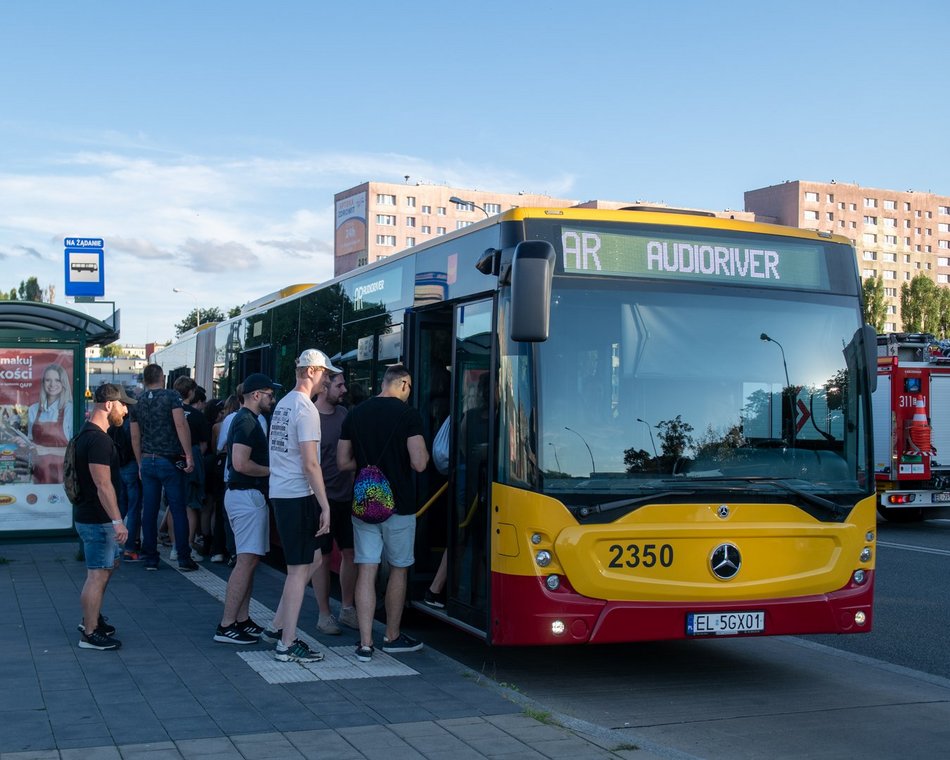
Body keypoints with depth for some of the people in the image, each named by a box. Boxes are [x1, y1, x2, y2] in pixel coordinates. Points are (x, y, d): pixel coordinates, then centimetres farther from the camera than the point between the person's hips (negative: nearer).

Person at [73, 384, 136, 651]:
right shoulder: (98, 440, -21)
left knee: (109, 565, 22)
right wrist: (117, 521, -26)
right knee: (98, 574, -4)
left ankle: (91, 618, 31)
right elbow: (103, 484, -26)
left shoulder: (88, 434, 12)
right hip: (97, 519, -11)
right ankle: (90, 634, 3)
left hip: (91, 516, 11)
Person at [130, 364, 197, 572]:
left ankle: (150, 558, 11)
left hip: (147, 461, 4)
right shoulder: (171, 396, -6)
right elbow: (181, 425, -17)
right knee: (178, 509, 0)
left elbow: (135, 437, 12)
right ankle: (184, 558, 1)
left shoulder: (138, 402, 9)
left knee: (149, 511, 8)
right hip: (170, 461, -4)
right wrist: (189, 455, -15)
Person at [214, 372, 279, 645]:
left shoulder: (244, 419, 17)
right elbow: (241, 464, -25)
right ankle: (227, 625, -10)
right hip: (247, 495, -11)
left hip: (244, 495, 11)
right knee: (247, 560, -11)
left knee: (248, 560, 13)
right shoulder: (247, 422, -16)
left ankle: (242, 620, 17)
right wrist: (271, 471, -12)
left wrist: (268, 468, 16)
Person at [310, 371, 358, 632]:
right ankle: (324, 615, 12)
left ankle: (347, 608, 22)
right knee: (322, 556, 3)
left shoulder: (343, 413, 8)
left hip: (347, 496, 6)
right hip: (322, 498, -6)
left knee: (350, 552, 9)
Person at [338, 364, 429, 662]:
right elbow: (419, 463, -15)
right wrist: (424, 452, 6)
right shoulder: (408, 415, -10)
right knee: (399, 570, 13)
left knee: (366, 571, 4)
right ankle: (392, 637, 24)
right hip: (399, 505, -3)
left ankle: (365, 644, 0)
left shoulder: (355, 414, 5)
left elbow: (343, 462, 6)